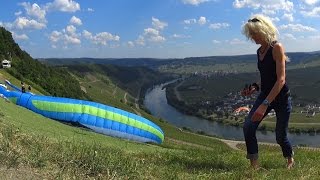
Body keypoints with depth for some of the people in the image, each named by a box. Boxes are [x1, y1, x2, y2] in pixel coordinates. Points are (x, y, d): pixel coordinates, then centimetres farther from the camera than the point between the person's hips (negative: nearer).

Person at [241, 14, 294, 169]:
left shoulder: (277, 47, -17)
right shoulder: (259, 51, 5)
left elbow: (281, 79, -25)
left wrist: (265, 104, -32)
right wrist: (255, 87, -3)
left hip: (281, 97, -6)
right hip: (265, 94, 6)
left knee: (280, 137, 7)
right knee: (248, 127, -14)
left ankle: (290, 159, 40)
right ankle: (254, 164, -2)